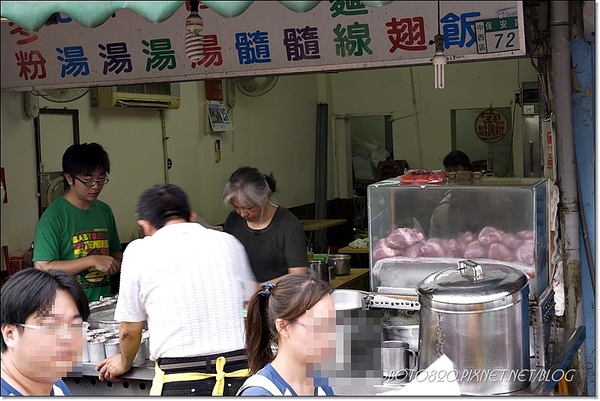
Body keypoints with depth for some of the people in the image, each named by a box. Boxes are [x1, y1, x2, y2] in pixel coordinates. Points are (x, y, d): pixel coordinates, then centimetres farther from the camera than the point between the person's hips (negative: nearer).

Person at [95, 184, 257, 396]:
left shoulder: (139, 251, 3)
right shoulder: (228, 242, 10)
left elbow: (130, 331, 8)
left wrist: (124, 362, 29)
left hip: (179, 384, -2)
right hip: (241, 375, 3)